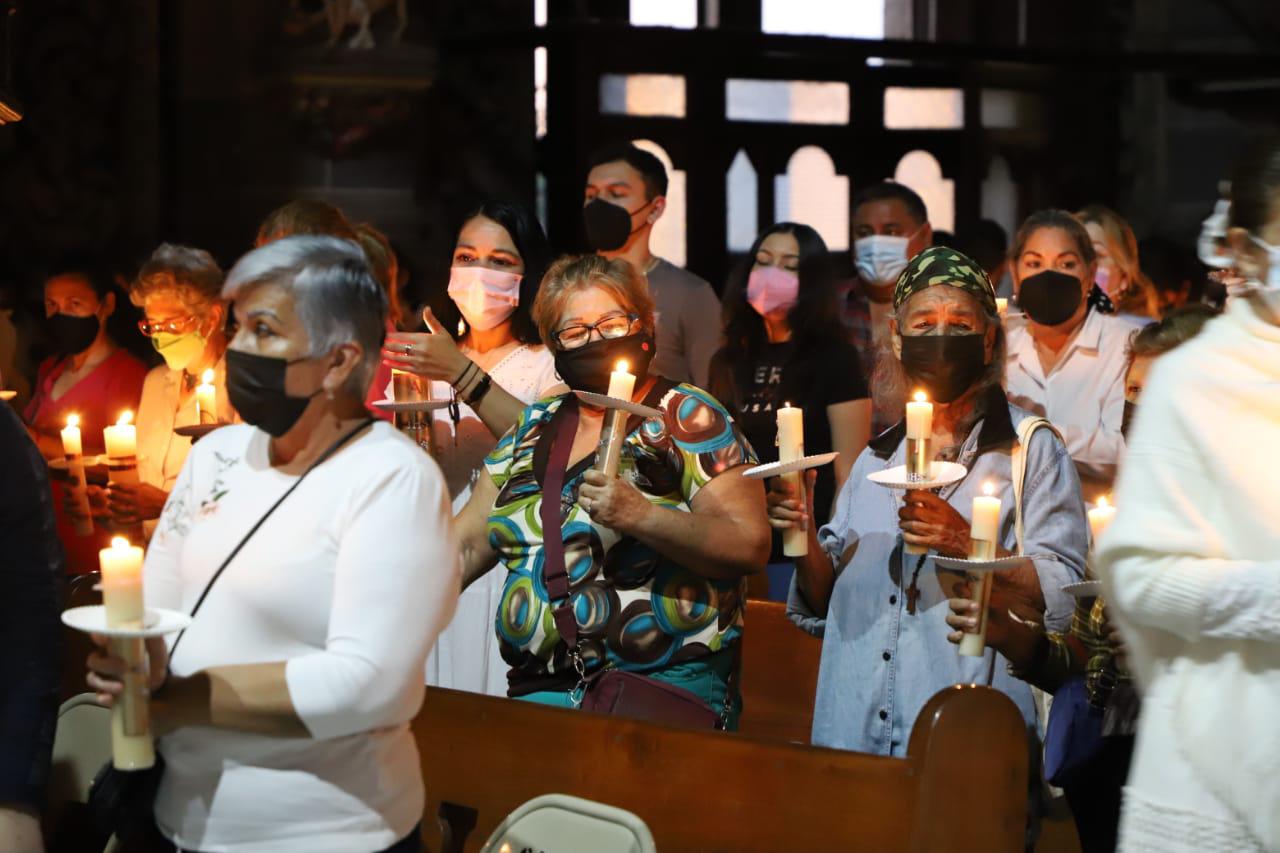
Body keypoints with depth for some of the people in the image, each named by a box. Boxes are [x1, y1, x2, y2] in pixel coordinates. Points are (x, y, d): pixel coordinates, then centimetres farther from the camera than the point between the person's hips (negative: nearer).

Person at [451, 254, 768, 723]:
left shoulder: (687, 417, 0)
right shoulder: (536, 424, 16)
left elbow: (751, 545, -10)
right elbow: (467, 543, 18)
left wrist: (639, 515, -21)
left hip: (665, 684, -5)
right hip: (539, 687, 5)